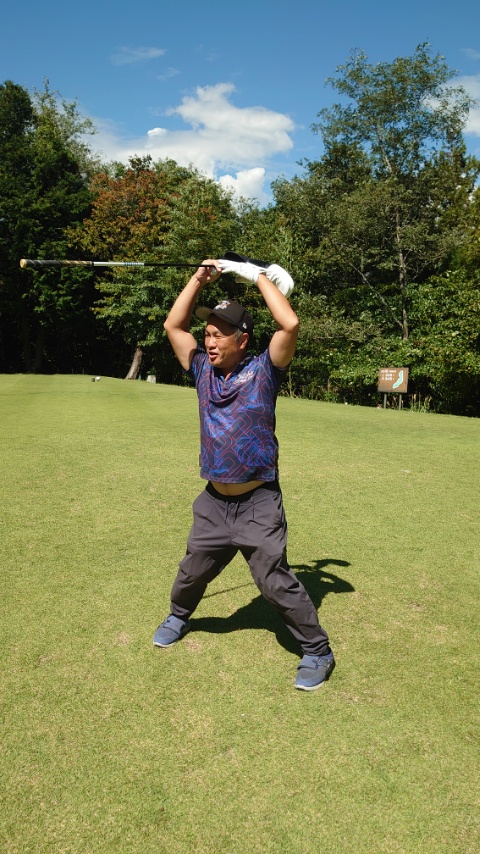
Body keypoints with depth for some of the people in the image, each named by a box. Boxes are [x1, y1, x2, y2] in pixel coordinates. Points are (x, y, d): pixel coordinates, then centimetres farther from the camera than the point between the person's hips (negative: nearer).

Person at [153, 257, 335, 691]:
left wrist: (259, 276, -13)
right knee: (192, 572, 20)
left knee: (276, 581, -4)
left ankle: (318, 651, 15)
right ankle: (178, 617, 50)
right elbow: (173, 325, 8)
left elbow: (290, 324, -23)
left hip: (258, 503, -5)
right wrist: (199, 279, 1)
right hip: (214, 501, 5)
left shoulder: (262, 371, -9)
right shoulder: (204, 370, 5)